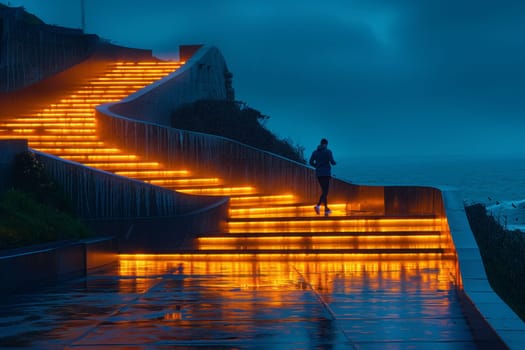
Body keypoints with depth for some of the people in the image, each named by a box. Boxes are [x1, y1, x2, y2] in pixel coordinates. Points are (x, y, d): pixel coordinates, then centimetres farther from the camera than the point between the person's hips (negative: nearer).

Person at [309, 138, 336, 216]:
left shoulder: (315, 152, 7)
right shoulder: (328, 151, -6)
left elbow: (311, 162, 2)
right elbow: (332, 162, -13)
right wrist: (334, 163, 12)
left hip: (318, 173, 5)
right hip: (326, 173, -5)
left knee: (324, 190, 17)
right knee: (325, 191, -6)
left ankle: (326, 209, 19)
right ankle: (318, 205, -30)